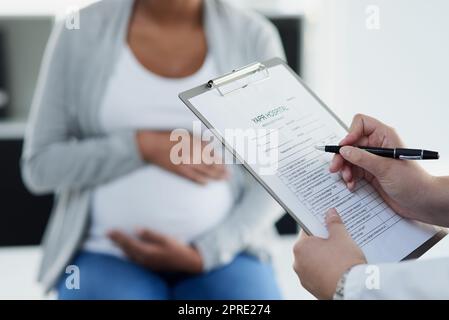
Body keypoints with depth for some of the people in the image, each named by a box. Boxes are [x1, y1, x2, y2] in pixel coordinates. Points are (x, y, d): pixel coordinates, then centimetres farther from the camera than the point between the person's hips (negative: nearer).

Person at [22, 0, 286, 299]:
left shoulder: (254, 37, -3)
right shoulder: (80, 33, -4)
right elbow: (41, 167, -4)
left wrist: (201, 256, -16)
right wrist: (144, 146, -17)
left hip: (220, 258, 1)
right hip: (109, 258, 0)